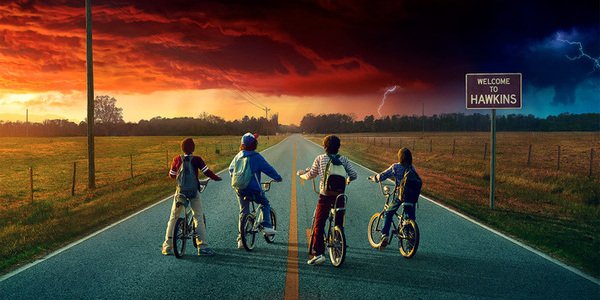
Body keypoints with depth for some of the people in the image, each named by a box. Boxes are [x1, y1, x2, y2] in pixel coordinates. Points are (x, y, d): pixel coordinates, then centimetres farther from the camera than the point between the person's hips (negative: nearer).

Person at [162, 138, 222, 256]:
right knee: (199, 218, 4)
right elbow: (207, 172, -8)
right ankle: (203, 246, 0)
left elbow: (171, 175, 10)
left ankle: (167, 246, 12)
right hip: (194, 192, -2)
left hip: (180, 192, 2)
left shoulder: (177, 159, 1)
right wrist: (217, 178, 9)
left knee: (173, 218, 12)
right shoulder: (197, 160, -6)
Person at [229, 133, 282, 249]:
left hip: (239, 189, 5)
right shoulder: (256, 157, -9)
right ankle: (267, 226, 2)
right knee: (265, 204, 18)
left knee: (243, 212, 13)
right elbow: (268, 168, -6)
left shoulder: (238, 156, 8)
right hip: (253, 189, -5)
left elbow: (231, 168, 20)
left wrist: (235, 180, 35)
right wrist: (278, 178, 6)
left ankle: (240, 239, 11)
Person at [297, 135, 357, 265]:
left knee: (318, 225, 3)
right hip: (340, 196, 2)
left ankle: (318, 253, -5)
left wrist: (302, 175, 25)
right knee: (339, 225, 16)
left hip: (325, 196, -2)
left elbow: (310, 175, 4)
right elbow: (353, 175, -1)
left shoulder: (320, 159, -2)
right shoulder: (344, 159, 2)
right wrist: (347, 180, 21)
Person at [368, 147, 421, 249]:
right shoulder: (412, 168, 8)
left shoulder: (395, 167, -2)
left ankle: (385, 235, 0)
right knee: (411, 218, 13)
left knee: (388, 214, 13)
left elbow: (382, 176, 0)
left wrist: (373, 177, 18)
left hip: (400, 194, -3)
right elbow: (418, 181, 13)